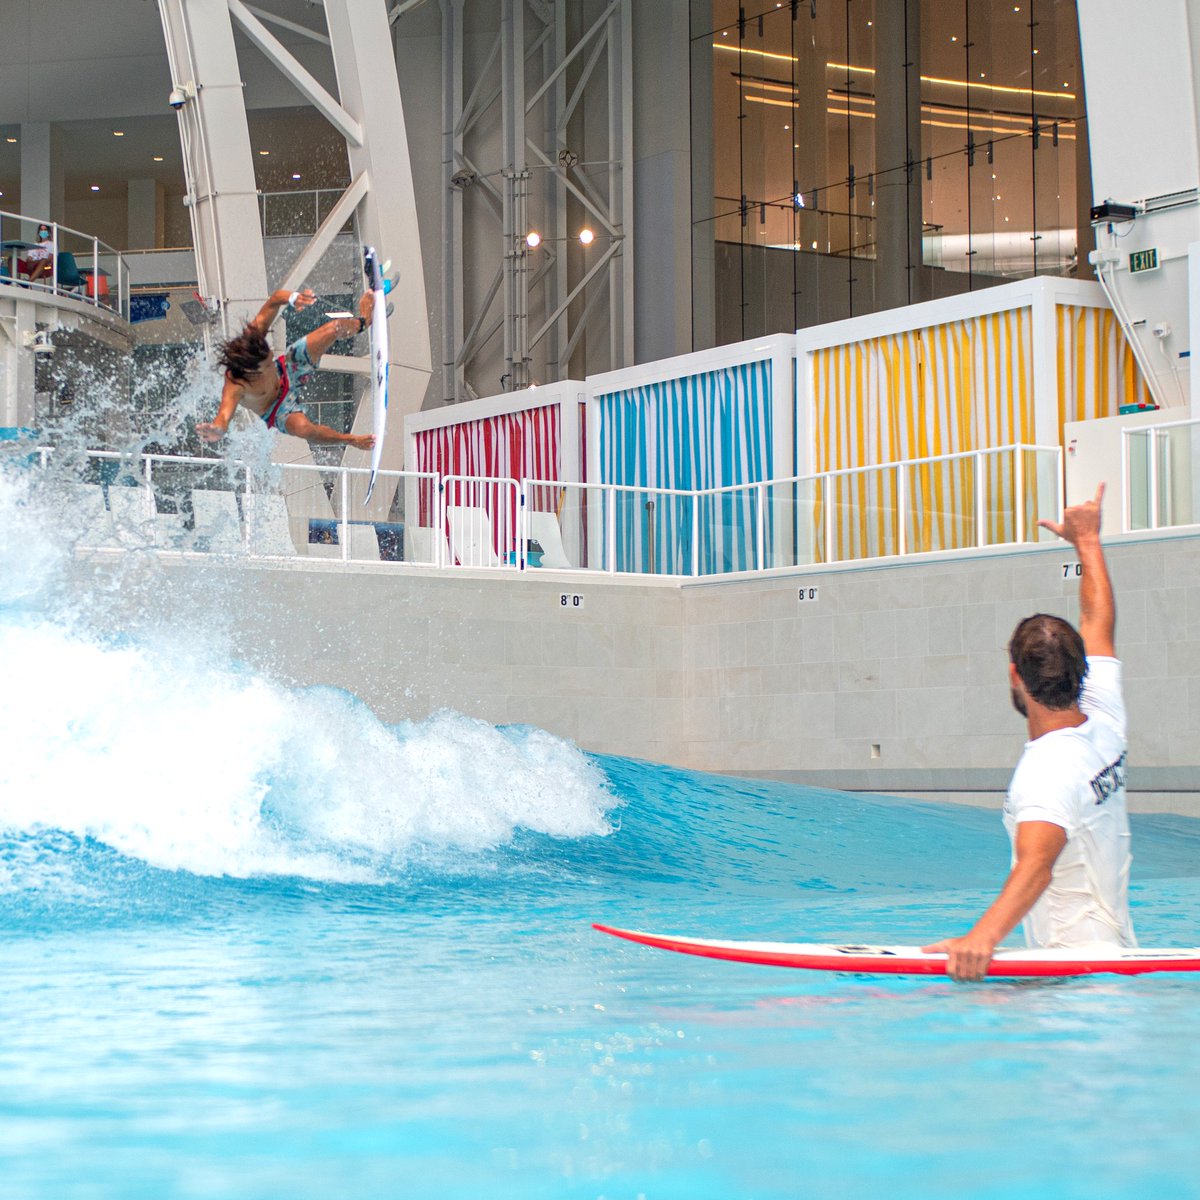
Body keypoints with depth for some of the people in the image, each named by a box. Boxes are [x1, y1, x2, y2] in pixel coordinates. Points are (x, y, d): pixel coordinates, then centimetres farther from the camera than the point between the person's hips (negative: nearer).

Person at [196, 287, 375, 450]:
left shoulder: (252, 338, -32)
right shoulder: (235, 386, -44)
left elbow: (275, 299, -22)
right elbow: (225, 414, -61)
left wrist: (291, 298, -43)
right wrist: (218, 430, -84)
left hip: (287, 371, 5)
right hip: (278, 409, -5)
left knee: (334, 328, -1)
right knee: (302, 427, -38)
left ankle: (361, 322, 40)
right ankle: (350, 439, -6)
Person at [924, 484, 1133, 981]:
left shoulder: (1046, 771, -20)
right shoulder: (1104, 726, 6)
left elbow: (1036, 863, -38)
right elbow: (1099, 622, 22)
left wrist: (985, 934, -52)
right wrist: (1087, 542, 36)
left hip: (1076, 967, -9)